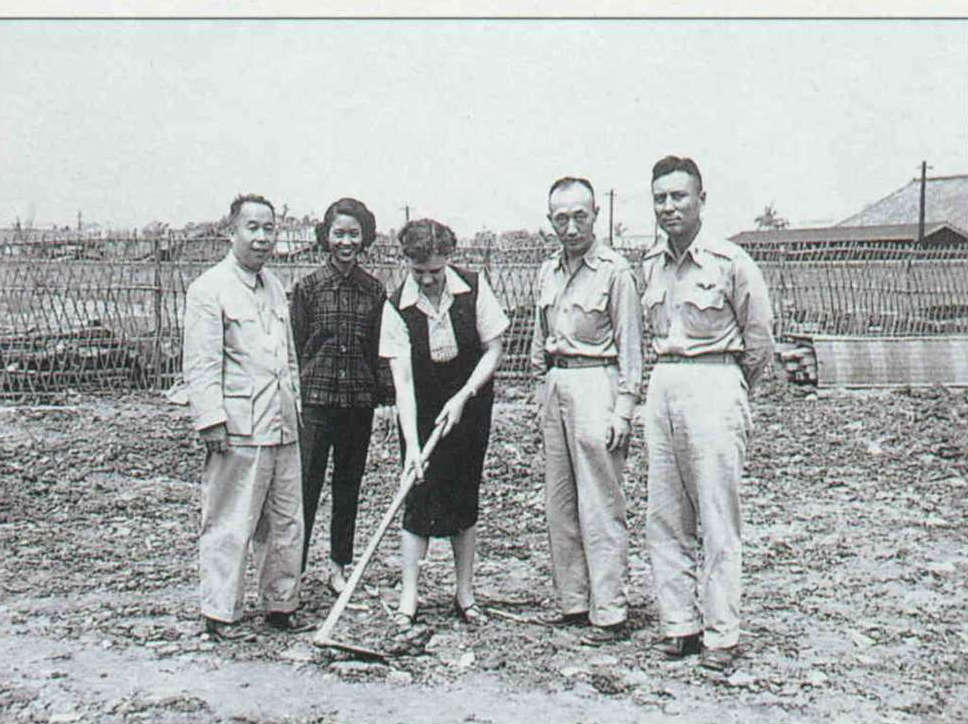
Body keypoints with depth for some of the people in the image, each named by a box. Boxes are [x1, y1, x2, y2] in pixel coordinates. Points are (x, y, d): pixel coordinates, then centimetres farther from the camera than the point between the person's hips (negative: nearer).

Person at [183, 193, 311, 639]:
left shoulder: (274, 286, 17)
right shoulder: (209, 289, -7)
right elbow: (200, 366, -12)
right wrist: (213, 424, -18)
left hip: (282, 429, 8)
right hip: (238, 432, -8)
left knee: (286, 523, 13)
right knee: (229, 525, -2)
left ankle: (280, 606, 25)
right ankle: (219, 614, 11)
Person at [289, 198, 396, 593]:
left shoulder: (374, 290, 6)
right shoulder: (308, 286, -1)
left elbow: (380, 348, 9)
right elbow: (295, 346, -1)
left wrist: (386, 391, 3)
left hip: (359, 400, 3)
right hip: (316, 397, -3)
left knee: (349, 485, 12)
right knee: (306, 485, -3)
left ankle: (339, 565, 24)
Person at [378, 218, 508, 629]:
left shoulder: (473, 288, -12)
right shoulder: (397, 307, -14)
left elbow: (493, 350, -6)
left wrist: (462, 397, -17)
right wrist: (412, 441, -29)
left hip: (470, 405, 1)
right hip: (421, 411, -1)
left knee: (465, 501, 6)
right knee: (419, 501, -3)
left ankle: (465, 595, 18)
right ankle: (408, 598, 6)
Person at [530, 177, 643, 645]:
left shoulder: (614, 270, -6)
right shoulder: (548, 272, 14)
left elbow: (629, 346, -8)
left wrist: (623, 409, -12)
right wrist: (543, 385, 16)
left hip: (595, 383, -7)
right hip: (554, 385, 7)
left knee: (600, 507, -6)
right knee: (559, 503, 10)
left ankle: (610, 614, 1)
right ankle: (573, 602, 20)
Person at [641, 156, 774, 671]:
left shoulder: (730, 262, -6)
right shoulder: (650, 264, 11)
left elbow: (758, 338, 1)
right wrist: (668, 372, 16)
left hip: (714, 382, -6)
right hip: (662, 385, 6)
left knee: (718, 519, -2)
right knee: (664, 518, 7)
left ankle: (720, 634, 7)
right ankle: (679, 624, 17)